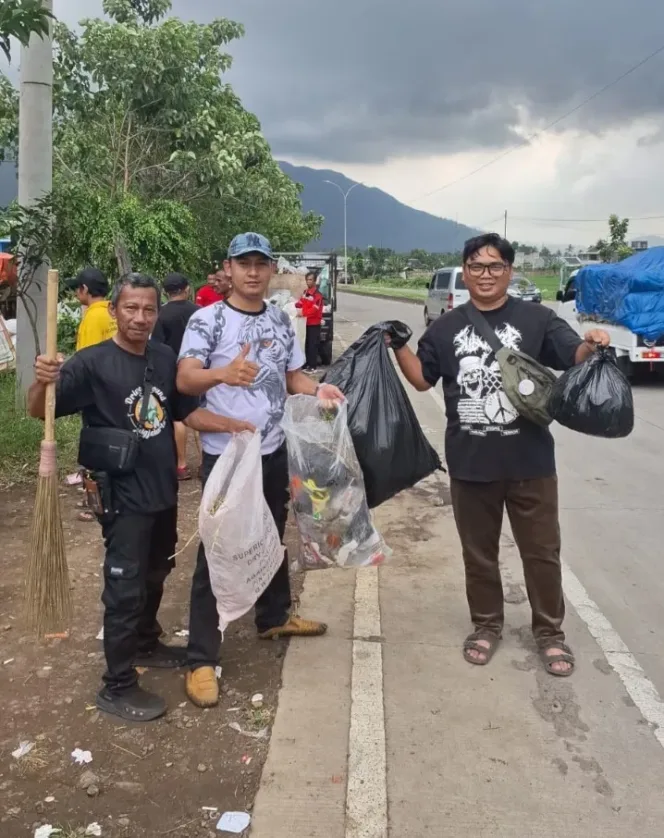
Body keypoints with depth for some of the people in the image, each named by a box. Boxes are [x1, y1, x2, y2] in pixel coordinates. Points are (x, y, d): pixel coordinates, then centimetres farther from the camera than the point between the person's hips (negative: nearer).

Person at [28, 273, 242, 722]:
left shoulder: (165, 358, 1)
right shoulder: (92, 362, -16)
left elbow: (189, 412, 8)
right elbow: (39, 411, -17)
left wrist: (237, 426, -5)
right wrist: (42, 381, -39)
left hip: (163, 489, 7)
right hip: (122, 495, -6)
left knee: (155, 575, 23)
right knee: (126, 588, -1)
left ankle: (146, 644, 45)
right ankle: (117, 687, 14)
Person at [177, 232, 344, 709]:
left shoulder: (281, 320, 6)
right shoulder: (207, 320, -12)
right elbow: (184, 380, -25)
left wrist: (319, 389, -6)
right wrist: (222, 373, -46)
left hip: (274, 450, 6)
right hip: (225, 453, -6)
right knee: (217, 552, -2)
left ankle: (274, 617, 43)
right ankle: (202, 659, 8)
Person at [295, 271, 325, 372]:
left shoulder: (317, 294, -16)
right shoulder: (305, 293, 13)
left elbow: (314, 310, -23)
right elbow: (300, 303, 19)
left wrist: (303, 313, -30)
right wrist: (295, 305, -2)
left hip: (314, 323, -8)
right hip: (306, 322, 8)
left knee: (313, 345, -5)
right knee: (306, 344, 13)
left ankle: (313, 366, 0)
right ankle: (308, 364, 22)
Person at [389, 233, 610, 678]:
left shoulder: (536, 319, -2)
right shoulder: (446, 328, 8)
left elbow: (573, 357, -10)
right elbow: (422, 378, 12)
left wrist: (592, 344, -32)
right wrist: (397, 345, -3)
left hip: (530, 462, -2)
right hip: (470, 463, 2)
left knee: (542, 551, 11)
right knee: (479, 553, 16)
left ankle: (550, 631, 30)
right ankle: (487, 625, 36)